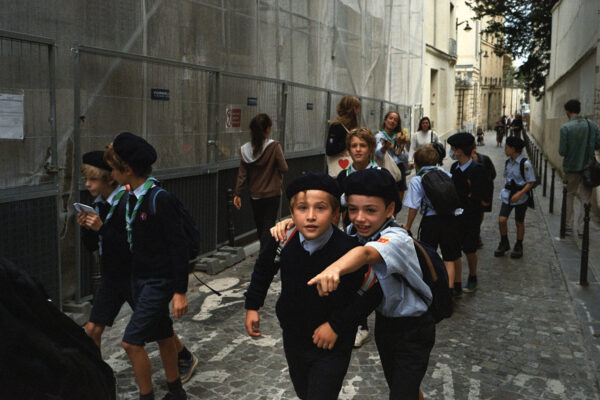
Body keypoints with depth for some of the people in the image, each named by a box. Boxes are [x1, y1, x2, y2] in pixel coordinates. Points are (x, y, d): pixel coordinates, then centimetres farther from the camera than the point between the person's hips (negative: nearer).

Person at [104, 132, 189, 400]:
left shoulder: (160, 200, -21)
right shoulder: (130, 198, 5)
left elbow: (178, 247, -20)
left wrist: (180, 291, -19)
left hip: (159, 281, -8)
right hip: (140, 278, 8)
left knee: (132, 341, -8)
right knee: (162, 336, 18)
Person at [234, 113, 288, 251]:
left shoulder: (245, 149, -4)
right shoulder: (274, 146, -15)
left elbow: (242, 174, -3)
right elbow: (284, 169, -14)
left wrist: (237, 194, 2)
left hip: (254, 196, 4)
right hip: (272, 194, -4)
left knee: (260, 227, 19)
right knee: (268, 226, 2)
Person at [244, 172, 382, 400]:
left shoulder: (348, 251, -29)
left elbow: (372, 294, -17)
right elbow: (263, 269, 6)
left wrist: (336, 325, -19)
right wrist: (252, 306, 7)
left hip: (332, 346, -5)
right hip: (293, 339, 5)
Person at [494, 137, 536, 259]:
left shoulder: (525, 164, -15)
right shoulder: (507, 162, 4)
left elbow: (531, 182, -14)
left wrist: (519, 194, -23)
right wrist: (506, 190, 13)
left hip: (520, 197, -4)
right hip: (508, 195, 5)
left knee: (519, 222, 9)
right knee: (501, 220, -6)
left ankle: (518, 247, 26)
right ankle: (504, 244, 15)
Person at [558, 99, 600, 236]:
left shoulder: (565, 127, -15)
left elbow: (562, 151, -15)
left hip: (571, 167, -2)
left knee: (569, 196, 15)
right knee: (586, 198, 11)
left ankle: (568, 226, 21)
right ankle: (582, 228, 12)